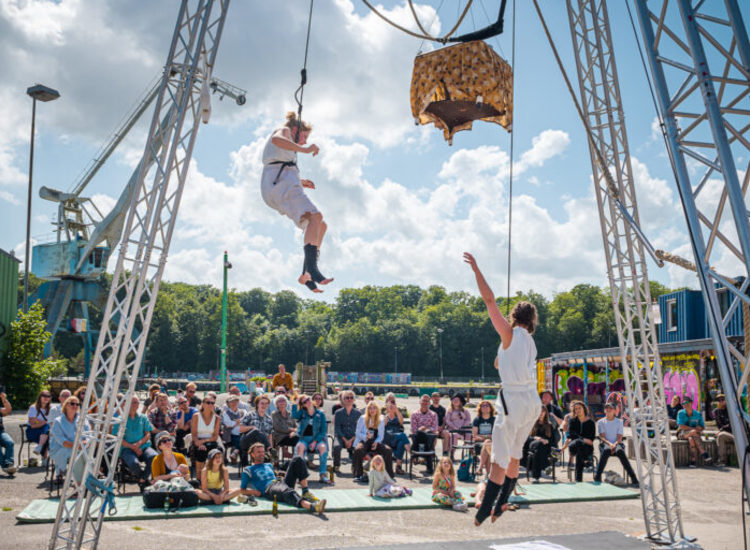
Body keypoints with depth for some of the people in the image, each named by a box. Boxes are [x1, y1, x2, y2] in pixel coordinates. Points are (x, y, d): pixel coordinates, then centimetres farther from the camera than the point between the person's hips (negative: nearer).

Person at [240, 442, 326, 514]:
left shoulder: (269, 465, 35)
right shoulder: (248, 470, 18)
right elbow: (242, 490, 14)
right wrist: (255, 492, -4)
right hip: (269, 489, -6)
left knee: (298, 460, -8)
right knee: (287, 492, -42)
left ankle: (305, 492, -19)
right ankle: (313, 506, -69)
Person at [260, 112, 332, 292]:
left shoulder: (283, 148, 38)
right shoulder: (284, 130, 12)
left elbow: (278, 175, 40)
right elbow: (276, 140, -14)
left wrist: (300, 182, 32)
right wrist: (305, 149, -15)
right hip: (281, 181, -10)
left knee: (320, 226, 9)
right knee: (315, 216, -29)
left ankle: (307, 274, -4)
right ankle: (311, 267, -48)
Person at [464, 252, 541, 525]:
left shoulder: (510, 333, -5)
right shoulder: (530, 341, 16)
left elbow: (489, 300, -9)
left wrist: (476, 269, -5)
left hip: (514, 399, -8)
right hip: (533, 400, 8)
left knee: (500, 457, -6)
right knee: (514, 455, 15)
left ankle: (483, 511, -3)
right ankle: (500, 506, 23)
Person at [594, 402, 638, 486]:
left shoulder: (619, 421, 11)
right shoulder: (600, 422, 10)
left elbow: (619, 437, 2)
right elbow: (602, 436, -1)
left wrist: (614, 445, -18)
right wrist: (609, 444, -20)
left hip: (617, 444, 1)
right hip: (605, 444, -1)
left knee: (621, 452, -32)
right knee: (605, 451, -36)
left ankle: (634, 479, -32)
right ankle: (597, 477, -37)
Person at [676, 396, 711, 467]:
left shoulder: (698, 414, 7)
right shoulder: (680, 413, 2)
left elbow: (702, 427, 6)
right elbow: (681, 426, -9)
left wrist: (699, 428, -18)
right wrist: (694, 429, -16)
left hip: (693, 434, 2)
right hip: (682, 434, -2)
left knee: (691, 439, -37)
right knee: (694, 432, -36)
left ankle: (693, 460, -43)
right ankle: (704, 454, -40)